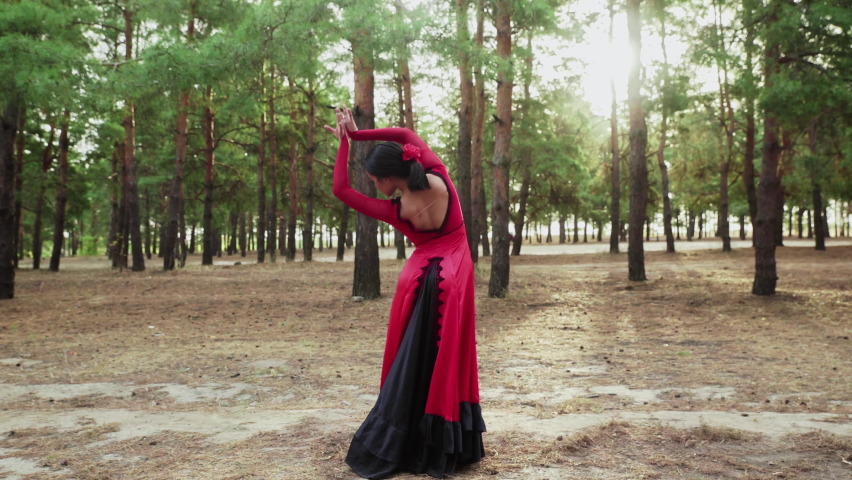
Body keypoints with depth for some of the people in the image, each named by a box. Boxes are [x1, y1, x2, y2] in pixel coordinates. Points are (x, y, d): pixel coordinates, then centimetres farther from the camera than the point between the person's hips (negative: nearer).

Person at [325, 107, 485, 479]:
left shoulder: (395, 211, -18)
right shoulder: (439, 176, -12)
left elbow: (341, 189, -9)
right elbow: (407, 134, 1)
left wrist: (344, 141, -4)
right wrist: (356, 134, 0)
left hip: (420, 279, -2)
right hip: (457, 275, 3)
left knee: (411, 360, 7)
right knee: (451, 358, 6)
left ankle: (390, 449, 14)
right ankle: (449, 447, 12)